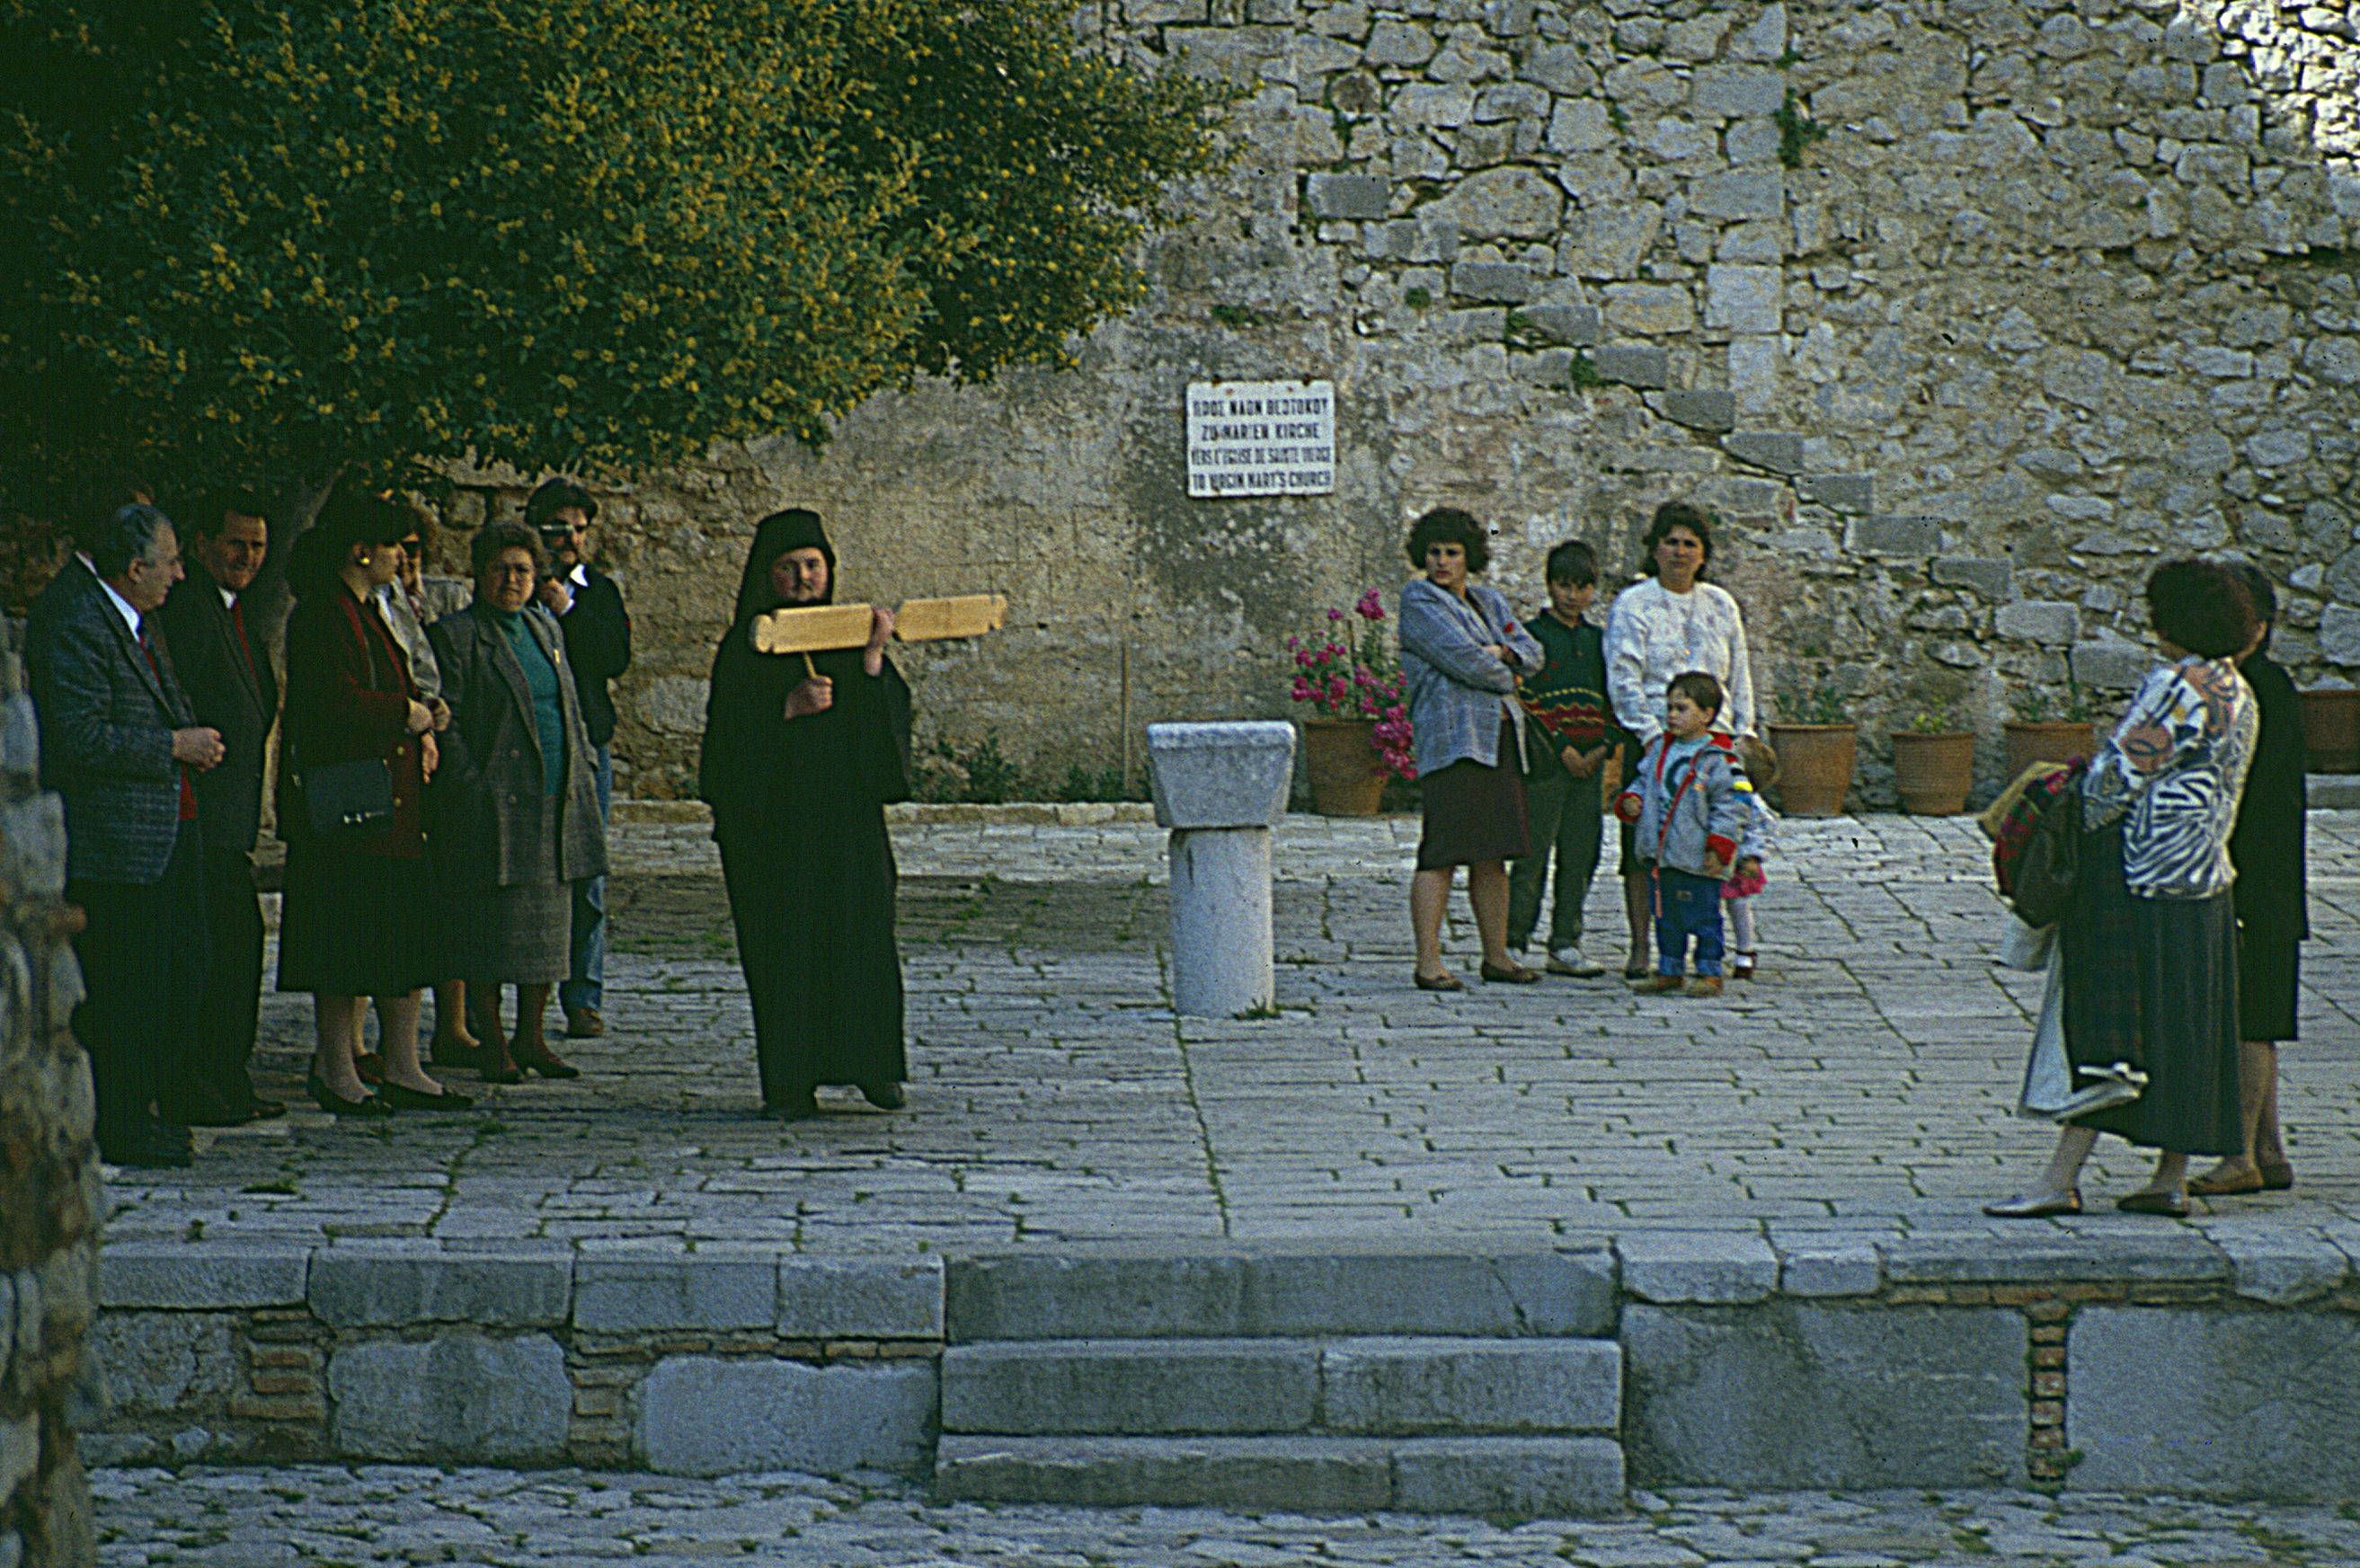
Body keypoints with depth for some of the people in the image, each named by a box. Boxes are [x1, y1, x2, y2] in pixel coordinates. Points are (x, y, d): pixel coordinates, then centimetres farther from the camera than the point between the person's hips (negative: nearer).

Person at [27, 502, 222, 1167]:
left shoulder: (139, 620, 16)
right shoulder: (77, 628, -16)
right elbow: (82, 738, -22)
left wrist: (193, 742, 11)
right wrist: (175, 747, -15)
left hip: (169, 830, 10)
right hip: (115, 841, -10)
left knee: (181, 969, 11)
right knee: (123, 984, -5)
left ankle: (141, 1105, 22)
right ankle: (121, 1128, 3)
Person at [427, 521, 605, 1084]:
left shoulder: (546, 631, 16)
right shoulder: (455, 635, -4)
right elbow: (447, 724, -8)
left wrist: (580, 781, 12)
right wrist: (474, 790, -15)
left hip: (555, 806, 6)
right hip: (492, 806, -6)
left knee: (547, 926, 8)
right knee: (492, 925, -3)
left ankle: (531, 1037, 16)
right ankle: (492, 1043, 3)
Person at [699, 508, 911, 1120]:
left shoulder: (849, 635, 11)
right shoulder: (746, 646, 4)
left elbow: (889, 715, 2)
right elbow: (729, 729, -6)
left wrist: (872, 659, -13)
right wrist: (790, 708, -18)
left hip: (847, 813, 2)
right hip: (772, 814, -2)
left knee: (860, 932, -4)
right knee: (783, 942, -3)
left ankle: (870, 1064, 8)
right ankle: (791, 1082, 0)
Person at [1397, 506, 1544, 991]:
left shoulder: (1490, 601, 22)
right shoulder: (1418, 601, -1)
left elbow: (1532, 652, 15)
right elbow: (1461, 658, -12)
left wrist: (1501, 651, -6)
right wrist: (1503, 679, 3)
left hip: (1500, 735, 7)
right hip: (1452, 736, -7)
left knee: (1493, 854, 9)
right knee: (1443, 850, -12)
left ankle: (1497, 955, 15)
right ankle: (1428, 963, -13)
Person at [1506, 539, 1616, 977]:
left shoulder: (1597, 641, 16)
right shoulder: (1532, 634, -1)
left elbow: (1612, 701, 18)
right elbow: (1523, 696, -8)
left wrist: (1605, 746, 0)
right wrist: (1561, 749, -13)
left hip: (1588, 764, 5)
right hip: (1545, 761, -5)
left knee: (1579, 858, 6)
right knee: (1533, 855, -7)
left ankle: (1565, 946, 11)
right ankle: (1512, 944, -4)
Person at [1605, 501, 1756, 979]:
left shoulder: (1720, 605, 15)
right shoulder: (1633, 605, 1)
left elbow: (1739, 676, 20)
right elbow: (1623, 679, -5)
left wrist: (1742, 734, 10)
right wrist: (1654, 734, -13)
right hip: (1652, 741, -3)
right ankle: (1639, 947, 1)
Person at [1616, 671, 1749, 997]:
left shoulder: (1718, 759, -11)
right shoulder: (1657, 748, 9)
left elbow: (1733, 807, -11)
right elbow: (1642, 782, 21)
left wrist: (1719, 847, -15)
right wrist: (1631, 800, -1)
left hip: (1697, 860, -7)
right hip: (1659, 854, 7)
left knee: (1702, 915, 1)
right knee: (1666, 915, 15)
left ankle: (1709, 973, 9)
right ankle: (1669, 970, 25)